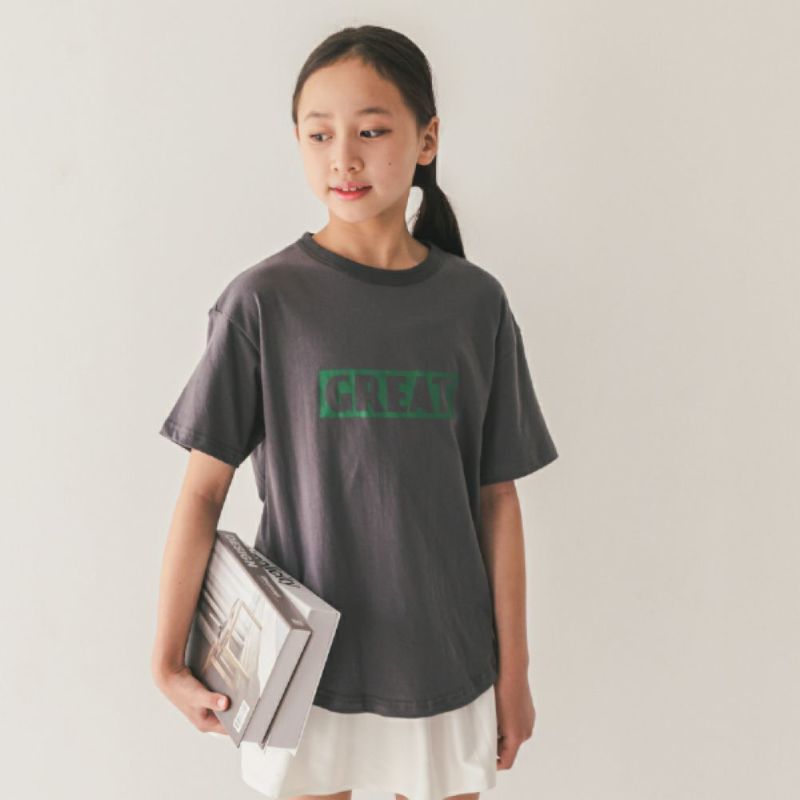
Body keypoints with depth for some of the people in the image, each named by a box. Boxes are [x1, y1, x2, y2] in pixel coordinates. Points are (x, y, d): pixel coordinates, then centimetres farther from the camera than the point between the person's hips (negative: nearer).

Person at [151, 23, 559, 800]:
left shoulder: (476, 302, -4)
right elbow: (203, 489, -8)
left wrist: (514, 668, 3)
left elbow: (497, 498, 0)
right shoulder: (265, 298, -10)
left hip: (446, 664, 2)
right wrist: (167, 659, -9)